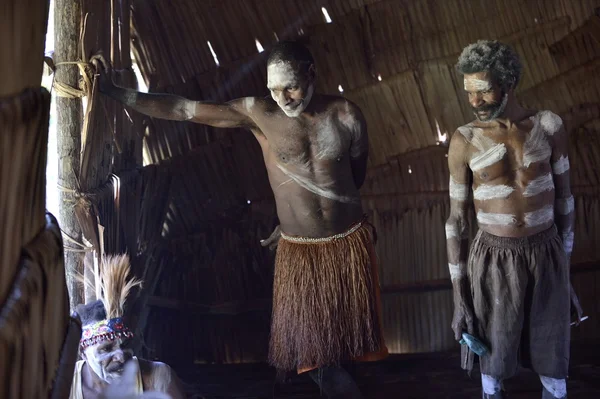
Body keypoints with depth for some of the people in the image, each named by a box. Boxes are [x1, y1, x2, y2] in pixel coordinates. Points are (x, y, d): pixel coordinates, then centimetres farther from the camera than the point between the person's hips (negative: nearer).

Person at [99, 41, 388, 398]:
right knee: (310, 347, 4)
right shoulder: (258, 113, -10)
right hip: (298, 250, 0)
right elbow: (182, 109, -11)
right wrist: (115, 92, -15)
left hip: (350, 242, 1)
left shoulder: (347, 115, -8)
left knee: (349, 331, 10)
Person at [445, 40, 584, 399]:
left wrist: (565, 265, 11)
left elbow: (563, 198, 6)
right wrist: (459, 296, -4)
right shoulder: (465, 141, -9)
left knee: (552, 355, 15)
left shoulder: (549, 126, -4)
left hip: (547, 256, 1)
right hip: (494, 261, -1)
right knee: (494, 354, 15)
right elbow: (457, 220, -4)